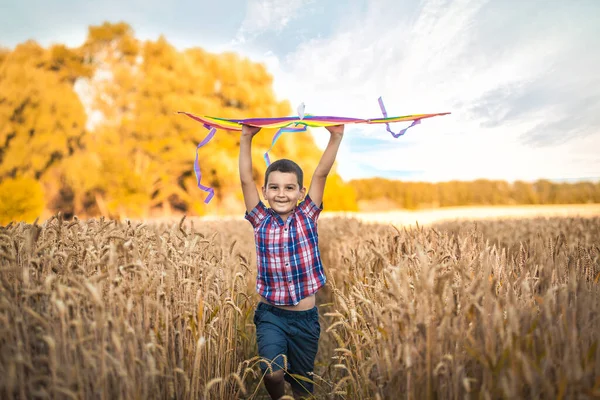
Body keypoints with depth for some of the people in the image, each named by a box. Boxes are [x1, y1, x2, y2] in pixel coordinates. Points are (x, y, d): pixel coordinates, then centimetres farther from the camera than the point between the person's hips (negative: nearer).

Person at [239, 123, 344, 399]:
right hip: (270, 315, -1)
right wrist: (246, 139, -13)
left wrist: (335, 137, -16)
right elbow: (246, 179, -8)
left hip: (305, 317, 1)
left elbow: (321, 174, -9)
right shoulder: (260, 220, -3)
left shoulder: (307, 217, -3)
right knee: (272, 373, -20)